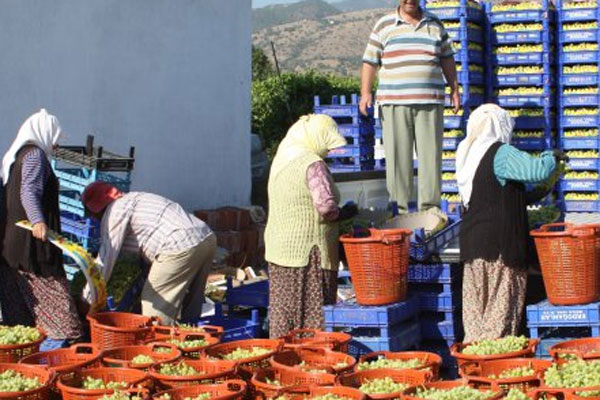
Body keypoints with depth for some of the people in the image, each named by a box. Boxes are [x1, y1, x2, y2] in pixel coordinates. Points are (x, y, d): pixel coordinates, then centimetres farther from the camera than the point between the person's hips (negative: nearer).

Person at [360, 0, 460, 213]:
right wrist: (365, 92, -5)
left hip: (430, 101, 2)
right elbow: (370, 61, 6)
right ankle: (399, 208, 2)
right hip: (394, 102, -2)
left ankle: (429, 208, 5)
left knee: (430, 154, 0)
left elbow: (447, 58, 20)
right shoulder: (384, 25, 8)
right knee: (397, 155, -3)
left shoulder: (435, 25, 15)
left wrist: (454, 89, 13)